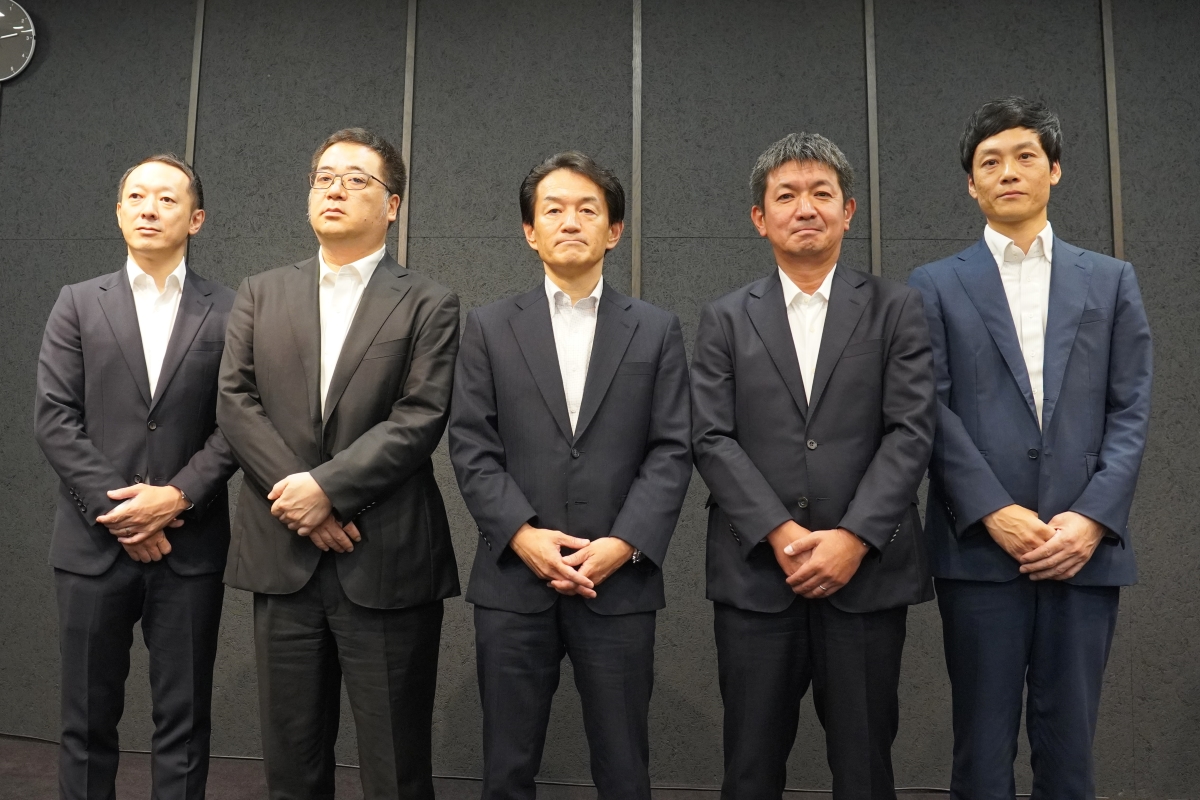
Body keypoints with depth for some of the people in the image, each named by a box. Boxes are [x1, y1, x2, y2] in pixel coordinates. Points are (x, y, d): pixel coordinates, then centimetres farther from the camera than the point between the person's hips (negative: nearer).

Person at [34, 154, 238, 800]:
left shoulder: (227, 311, 4)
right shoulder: (78, 304, 7)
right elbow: (53, 418, -1)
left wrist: (178, 495, -13)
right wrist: (117, 510, -9)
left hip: (189, 546, -1)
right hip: (93, 544, 1)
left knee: (184, 723, 7)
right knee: (87, 721, 10)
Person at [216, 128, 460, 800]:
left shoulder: (428, 304, 1)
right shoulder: (261, 295, 12)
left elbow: (420, 418, -9)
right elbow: (236, 402, 2)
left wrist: (327, 486, -16)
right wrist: (298, 500, -9)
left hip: (387, 562, -3)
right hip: (283, 558, 4)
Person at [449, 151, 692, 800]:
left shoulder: (656, 330, 7)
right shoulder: (489, 328, 8)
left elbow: (671, 450, 1)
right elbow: (471, 445, 1)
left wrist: (625, 543, -12)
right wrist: (522, 534, -12)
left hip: (619, 582, 0)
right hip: (512, 580, 1)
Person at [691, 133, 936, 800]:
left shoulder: (897, 309, 7)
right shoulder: (727, 320, 9)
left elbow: (911, 432, -2)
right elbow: (712, 439, 0)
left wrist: (853, 538, -13)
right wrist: (780, 533, -12)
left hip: (867, 573, 0)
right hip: (755, 574, 1)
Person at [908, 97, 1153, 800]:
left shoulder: (1112, 281, 13)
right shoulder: (936, 286, 8)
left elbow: (1131, 411, 5)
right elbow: (933, 410, -1)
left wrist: (1094, 517, -9)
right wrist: (994, 512, -12)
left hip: (1086, 547, 2)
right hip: (980, 547, -1)